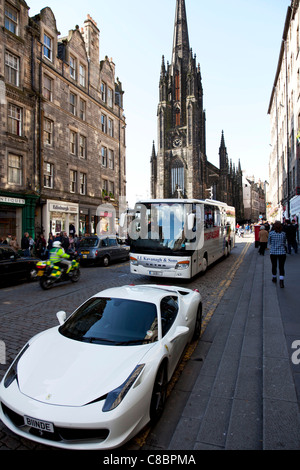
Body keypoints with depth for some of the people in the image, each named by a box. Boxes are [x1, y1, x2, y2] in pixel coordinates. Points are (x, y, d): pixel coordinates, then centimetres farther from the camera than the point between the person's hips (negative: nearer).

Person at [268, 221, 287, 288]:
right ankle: (281, 280, -12)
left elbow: (269, 243, 5)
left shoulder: (271, 233, -7)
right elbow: (284, 243, 11)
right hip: (282, 252, 0)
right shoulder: (283, 233, -2)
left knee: (274, 266, 17)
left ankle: (274, 278, 34)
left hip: (273, 252, 0)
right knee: (281, 267, 1)